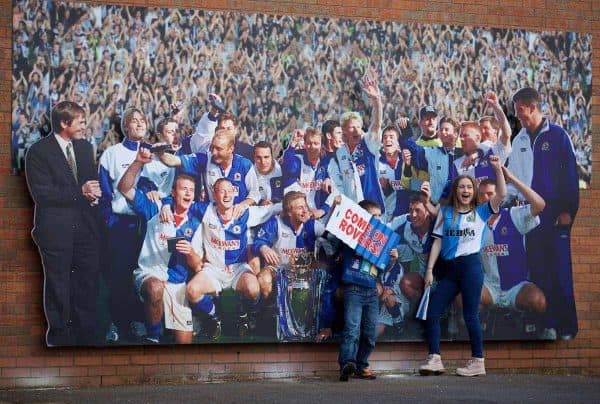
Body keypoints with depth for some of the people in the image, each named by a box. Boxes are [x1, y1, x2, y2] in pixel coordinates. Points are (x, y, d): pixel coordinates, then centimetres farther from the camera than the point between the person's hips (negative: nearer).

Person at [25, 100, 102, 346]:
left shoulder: (85, 147, 12)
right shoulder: (39, 151, -9)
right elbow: (41, 194, -14)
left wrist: (94, 194, -5)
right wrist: (79, 193, -16)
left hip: (86, 227, 5)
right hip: (56, 230, -5)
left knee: (88, 282, 7)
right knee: (58, 286, 5)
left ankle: (87, 333, 19)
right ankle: (59, 335, 18)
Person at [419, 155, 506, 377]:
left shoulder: (480, 212, 5)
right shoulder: (445, 213, 12)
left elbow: (501, 195, -9)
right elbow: (437, 242, 9)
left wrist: (498, 168, -15)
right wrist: (429, 270, 3)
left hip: (470, 266, -4)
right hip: (449, 268, 4)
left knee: (470, 315, -4)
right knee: (431, 312, -2)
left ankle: (478, 362, 4)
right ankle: (434, 360, 1)